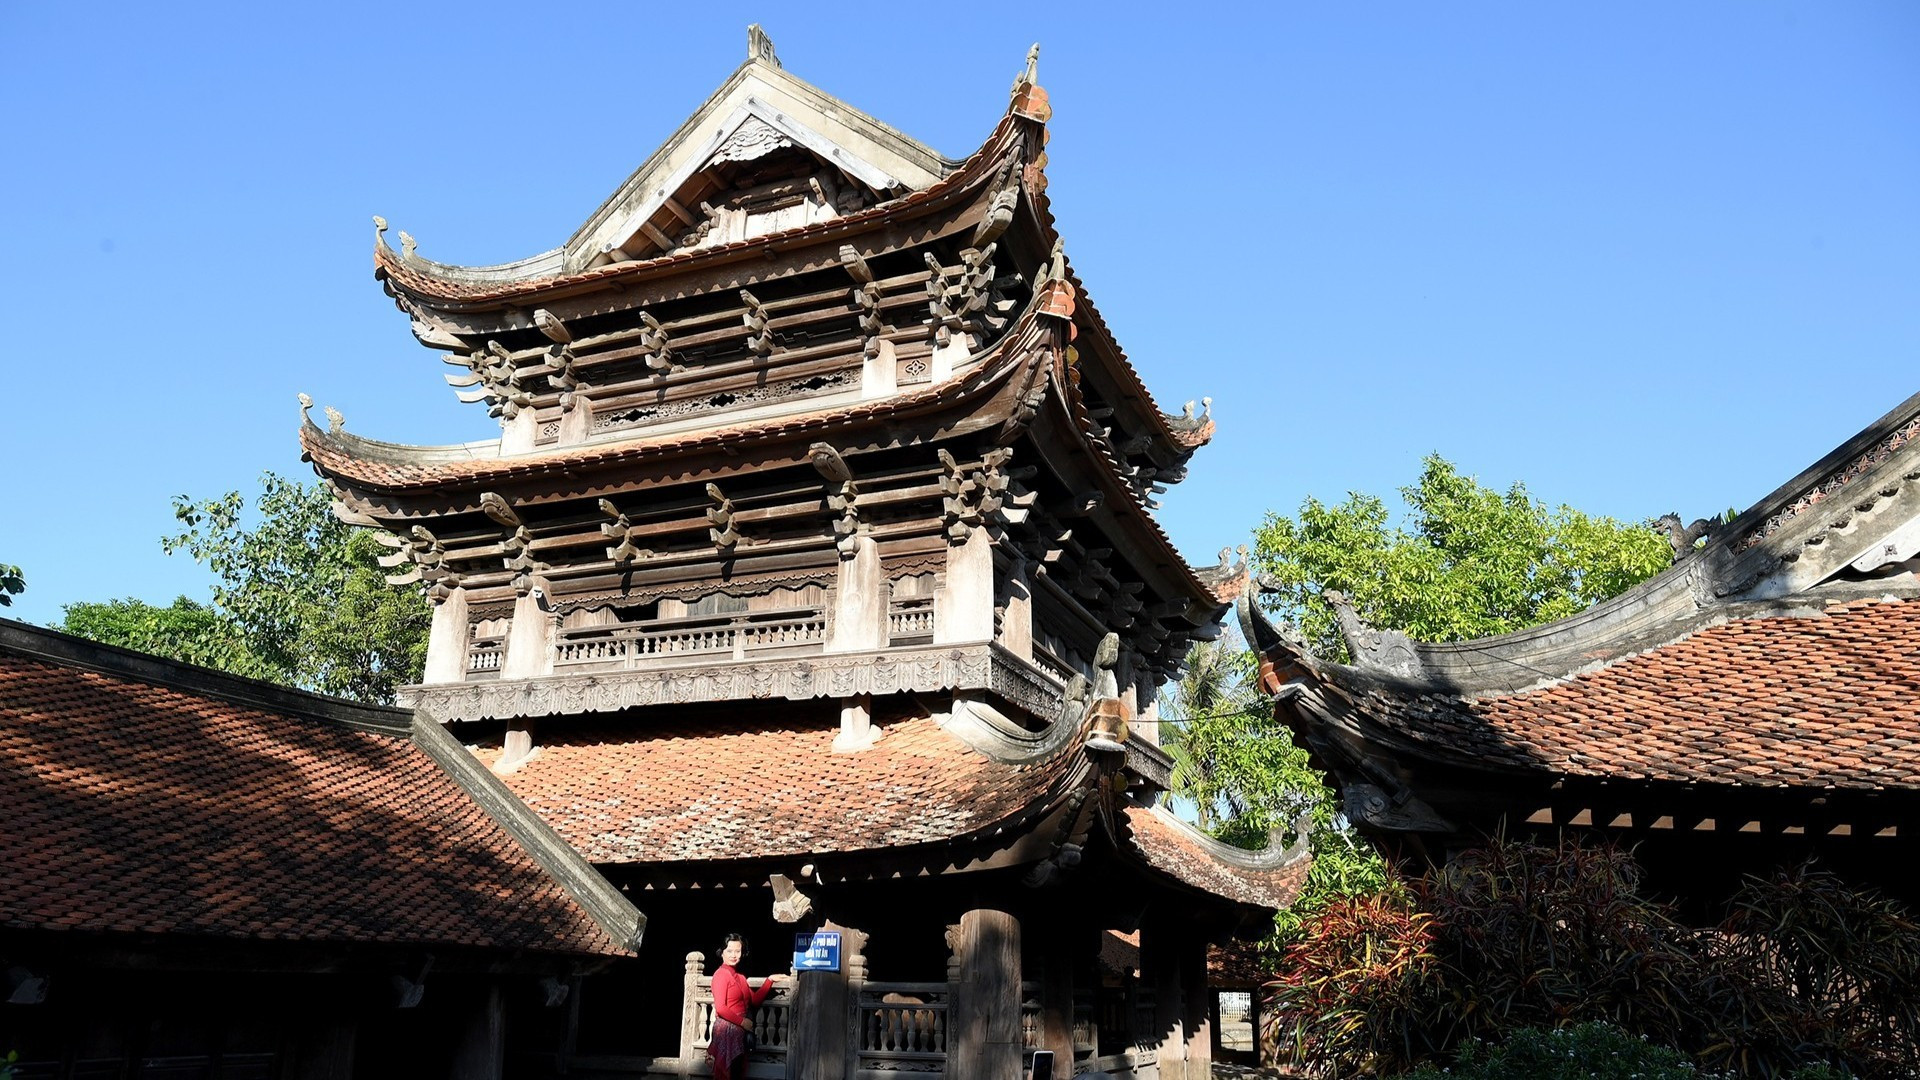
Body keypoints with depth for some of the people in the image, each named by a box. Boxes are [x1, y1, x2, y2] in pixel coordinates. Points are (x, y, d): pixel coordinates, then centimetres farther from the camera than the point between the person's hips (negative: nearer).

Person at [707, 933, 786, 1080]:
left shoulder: (740, 977, 14)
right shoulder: (721, 974, -11)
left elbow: (755, 1000, 13)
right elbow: (720, 1008, -17)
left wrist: (769, 980, 9)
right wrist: (742, 1021, -13)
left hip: (739, 1030, 8)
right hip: (726, 1029, -8)